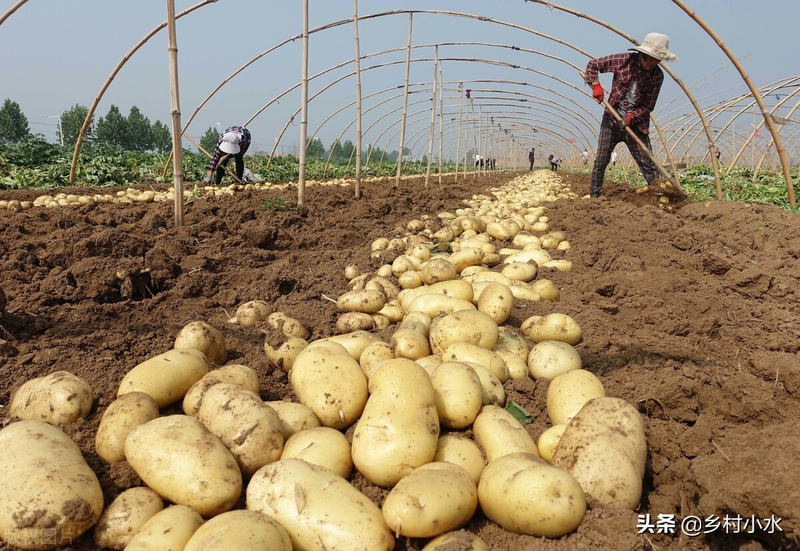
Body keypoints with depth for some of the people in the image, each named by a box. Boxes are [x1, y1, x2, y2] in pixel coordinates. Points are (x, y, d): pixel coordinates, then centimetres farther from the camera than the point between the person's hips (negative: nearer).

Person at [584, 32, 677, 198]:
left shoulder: (657, 76, -7)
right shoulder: (623, 60, -11)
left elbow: (648, 106, -3)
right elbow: (592, 64, -1)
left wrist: (631, 117, -19)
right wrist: (595, 85, -15)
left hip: (636, 124, 1)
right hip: (611, 120, 0)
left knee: (648, 164, -3)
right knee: (600, 161, 0)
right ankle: (593, 196, 12)